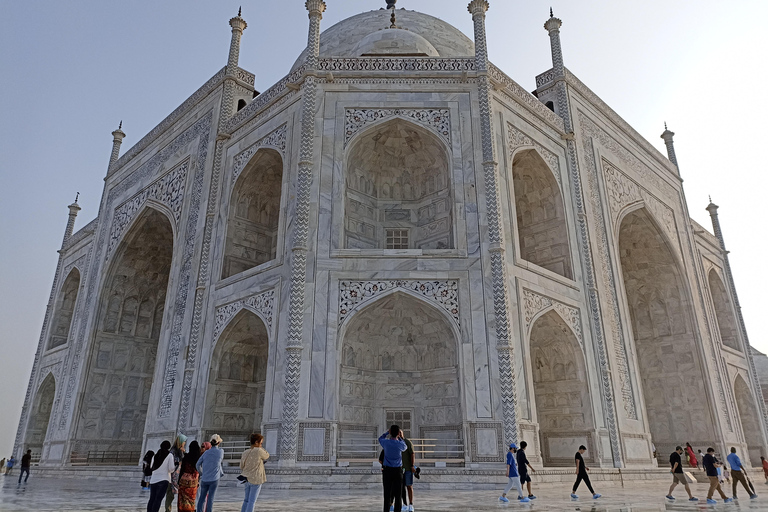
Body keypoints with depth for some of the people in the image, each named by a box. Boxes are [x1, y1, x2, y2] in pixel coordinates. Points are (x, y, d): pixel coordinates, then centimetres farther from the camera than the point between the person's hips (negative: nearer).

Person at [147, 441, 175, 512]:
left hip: (153, 480, 5)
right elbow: (171, 469, -5)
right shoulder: (170, 455, -2)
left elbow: (152, 468, 20)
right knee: (158, 499, -7)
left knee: (152, 499, 10)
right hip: (164, 479, -5)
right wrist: (175, 466, 16)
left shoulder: (155, 456, 13)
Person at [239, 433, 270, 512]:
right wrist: (259, 446, -1)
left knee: (247, 500, 18)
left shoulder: (244, 453, 1)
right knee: (252, 501, 0)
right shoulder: (259, 451, -18)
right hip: (256, 480, -6)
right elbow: (267, 456, 2)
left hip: (247, 479, 6)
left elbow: (241, 467, 10)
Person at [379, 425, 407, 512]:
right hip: (398, 471, -2)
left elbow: (380, 438, 19)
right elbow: (405, 448, 15)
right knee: (398, 495, 4)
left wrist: (388, 432, 20)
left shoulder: (386, 442, -7)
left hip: (387, 470, 2)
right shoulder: (400, 444, -11)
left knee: (387, 494, 5)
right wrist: (401, 437, 20)